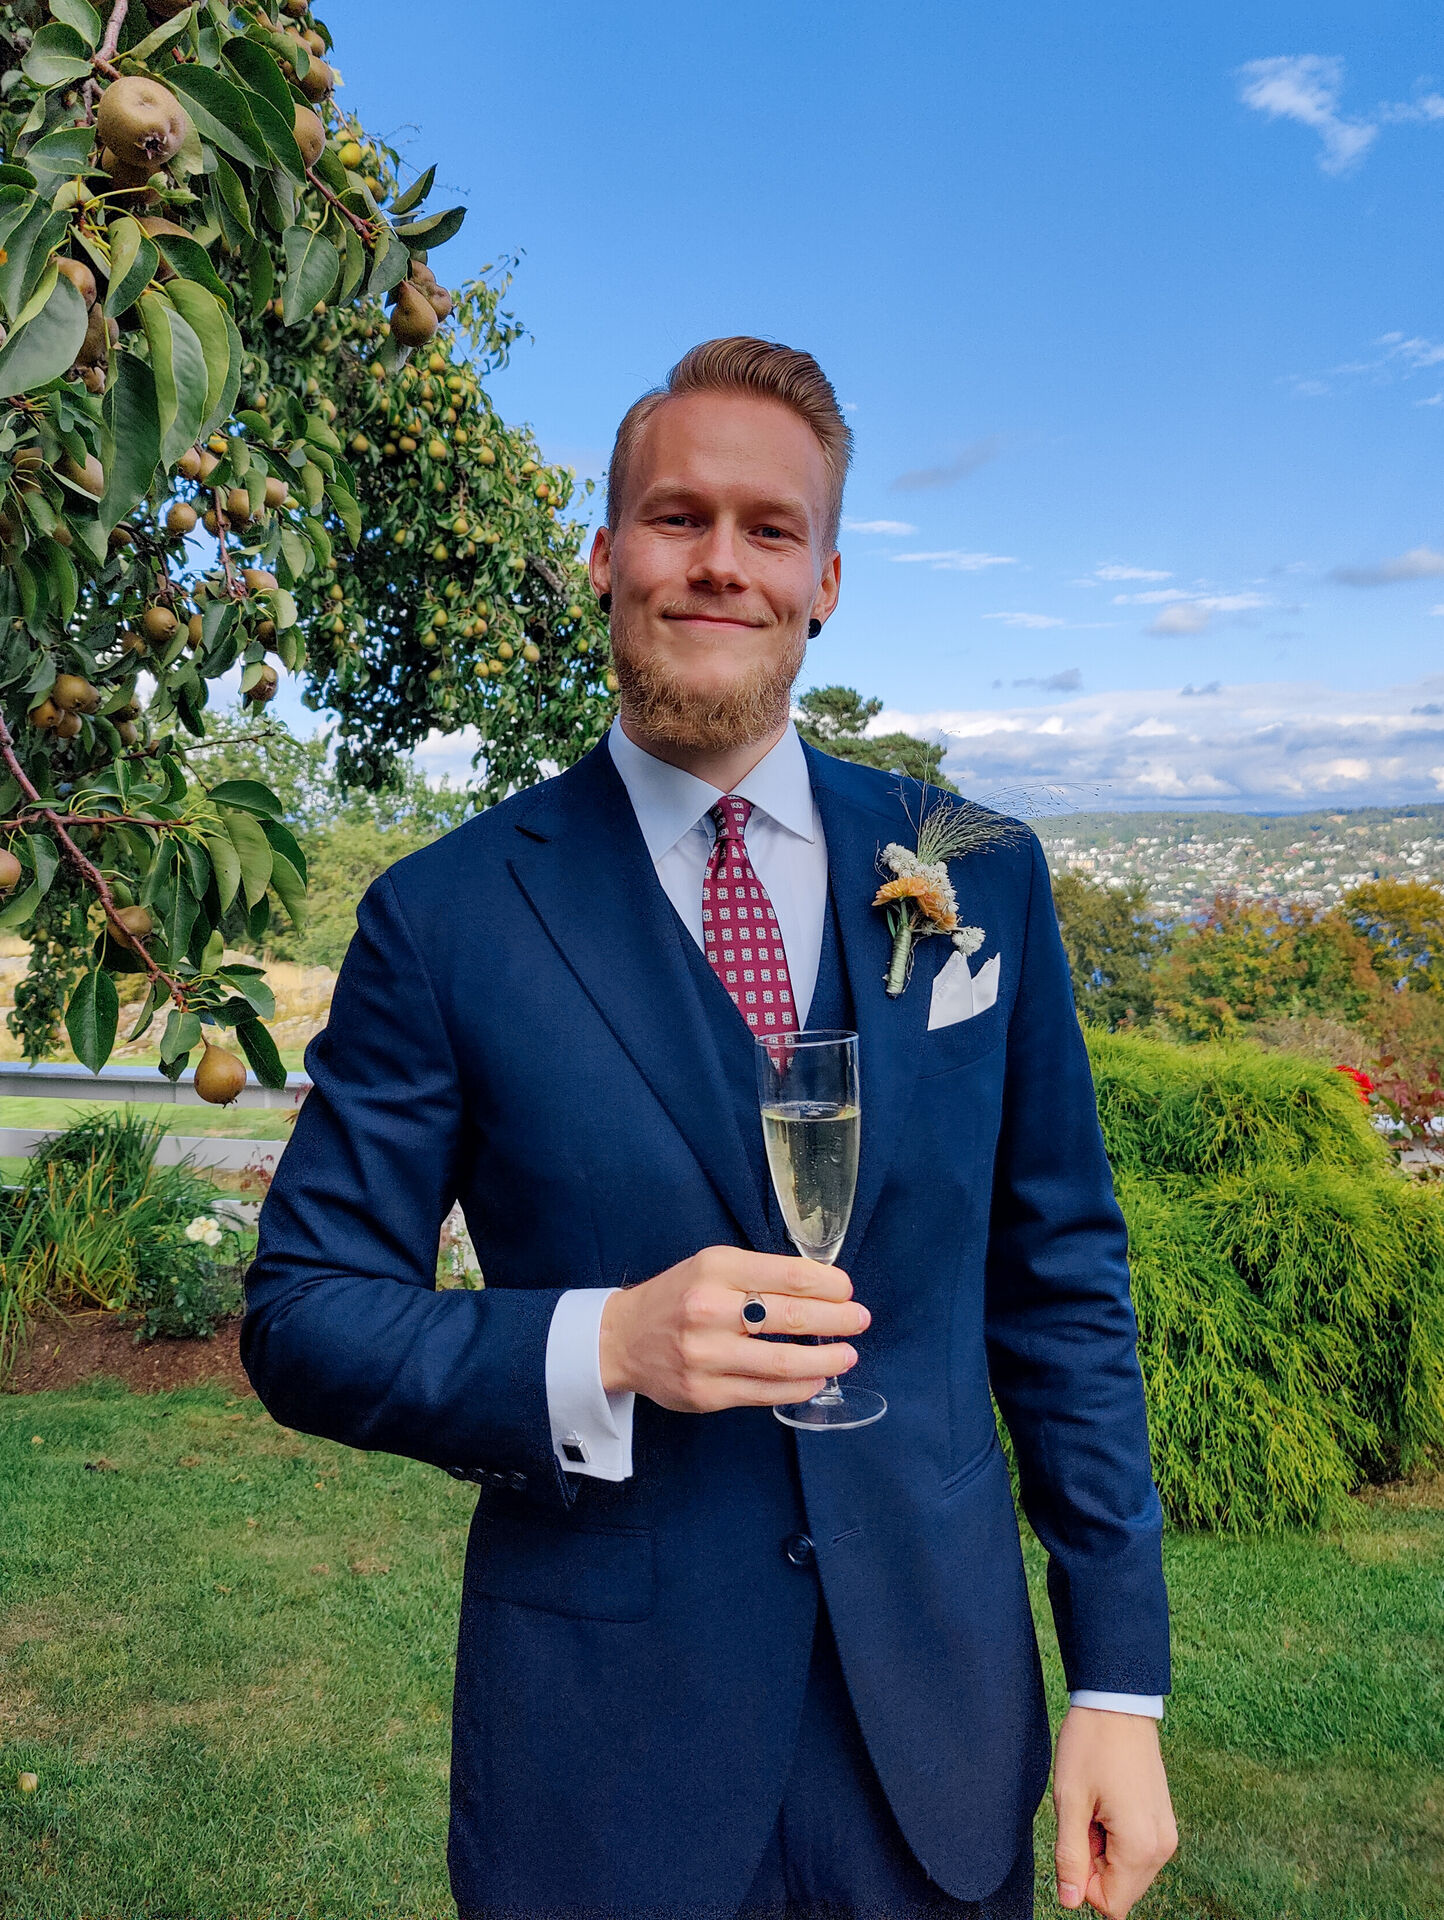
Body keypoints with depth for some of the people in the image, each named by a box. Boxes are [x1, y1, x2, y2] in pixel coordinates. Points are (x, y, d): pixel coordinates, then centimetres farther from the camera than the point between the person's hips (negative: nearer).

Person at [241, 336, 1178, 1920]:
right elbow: (300, 1317, -6)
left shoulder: (980, 874, -1)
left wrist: (1119, 1678, 1)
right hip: (605, 1751, -2)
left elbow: (1059, 1280, 2)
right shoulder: (443, 919, -9)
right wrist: (602, 1347, -23)